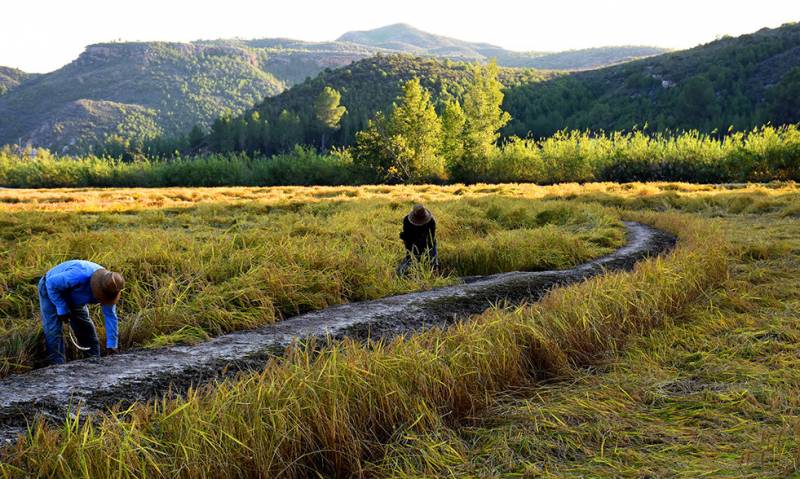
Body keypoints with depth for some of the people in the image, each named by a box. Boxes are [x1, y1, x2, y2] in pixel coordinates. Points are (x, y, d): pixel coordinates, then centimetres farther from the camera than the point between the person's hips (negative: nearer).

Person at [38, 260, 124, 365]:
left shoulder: (108, 288, -22)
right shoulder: (80, 276, -44)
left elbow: (110, 316, -15)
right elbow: (51, 283, -31)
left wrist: (112, 346, -16)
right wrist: (62, 310, -27)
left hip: (73, 298, 6)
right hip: (50, 290, -6)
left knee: (87, 330, 6)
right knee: (54, 333, -17)